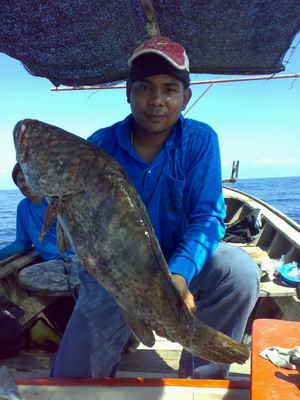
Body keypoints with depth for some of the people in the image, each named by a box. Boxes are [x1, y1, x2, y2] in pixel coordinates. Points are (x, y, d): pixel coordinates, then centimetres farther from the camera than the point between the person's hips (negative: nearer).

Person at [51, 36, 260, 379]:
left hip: (183, 262, 1)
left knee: (240, 272, -28)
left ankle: (201, 377, -5)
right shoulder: (99, 146, -10)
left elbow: (207, 216, -17)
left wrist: (179, 274, -35)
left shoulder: (200, 140, -11)